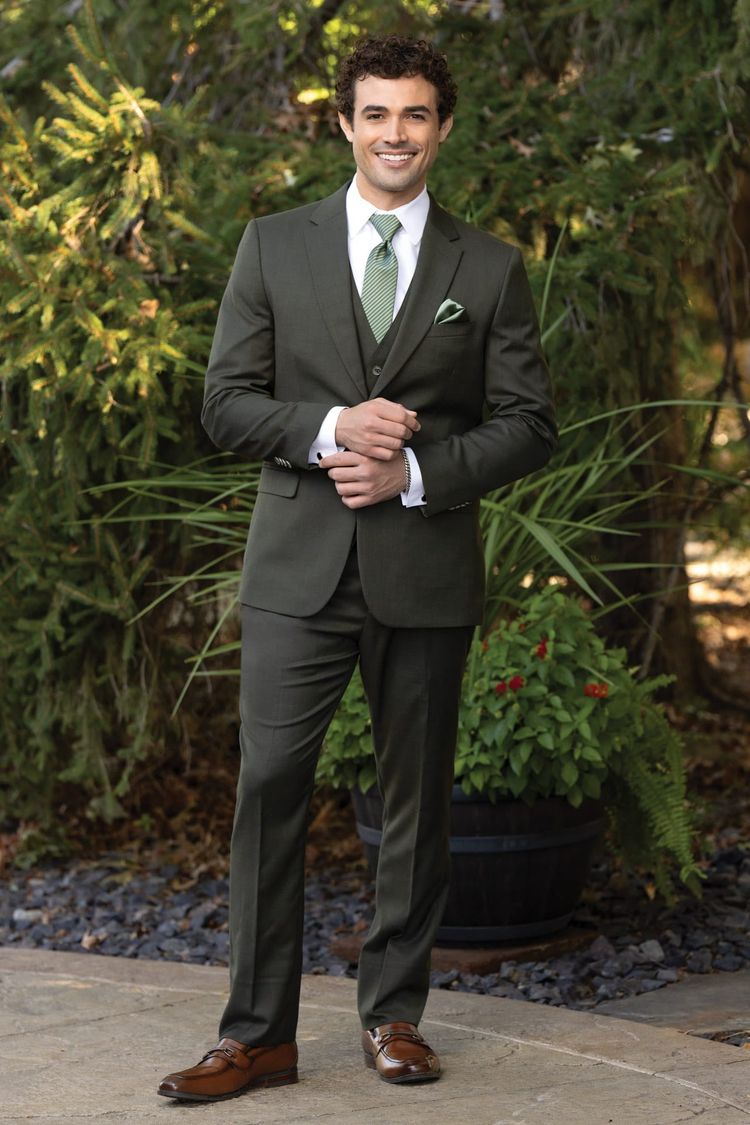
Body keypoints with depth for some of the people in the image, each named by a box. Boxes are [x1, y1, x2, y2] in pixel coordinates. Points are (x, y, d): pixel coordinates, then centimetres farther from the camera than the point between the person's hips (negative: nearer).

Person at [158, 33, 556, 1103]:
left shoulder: (490, 269, 7)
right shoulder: (274, 247, 8)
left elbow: (529, 423, 4)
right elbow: (226, 402, 4)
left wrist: (417, 472, -11)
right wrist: (329, 427, -14)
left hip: (428, 569, 0)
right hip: (300, 567, 0)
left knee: (416, 797, 7)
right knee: (269, 787, -5)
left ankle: (394, 1012, 20)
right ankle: (258, 1033, 1)